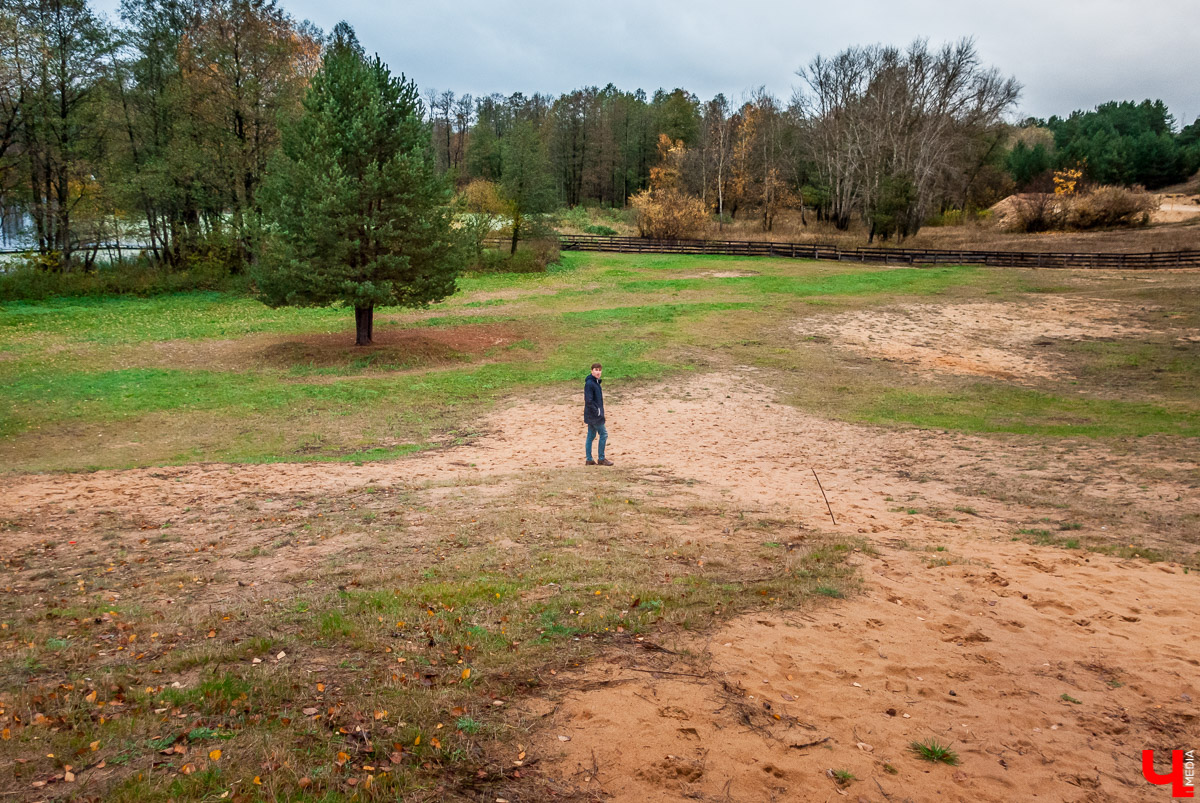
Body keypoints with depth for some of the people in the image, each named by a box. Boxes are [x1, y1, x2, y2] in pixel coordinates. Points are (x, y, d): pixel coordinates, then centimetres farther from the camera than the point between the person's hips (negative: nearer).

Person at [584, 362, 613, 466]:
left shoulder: (596, 382, 12)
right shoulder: (589, 383, -18)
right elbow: (588, 401, -23)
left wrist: (600, 410, 12)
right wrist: (597, 412, -18)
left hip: (591, 415, 9)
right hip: (594, 415, -9)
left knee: (591, 436, 11)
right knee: (603, 434, -3)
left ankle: (589, 459, 16)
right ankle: (601, 459, 4)